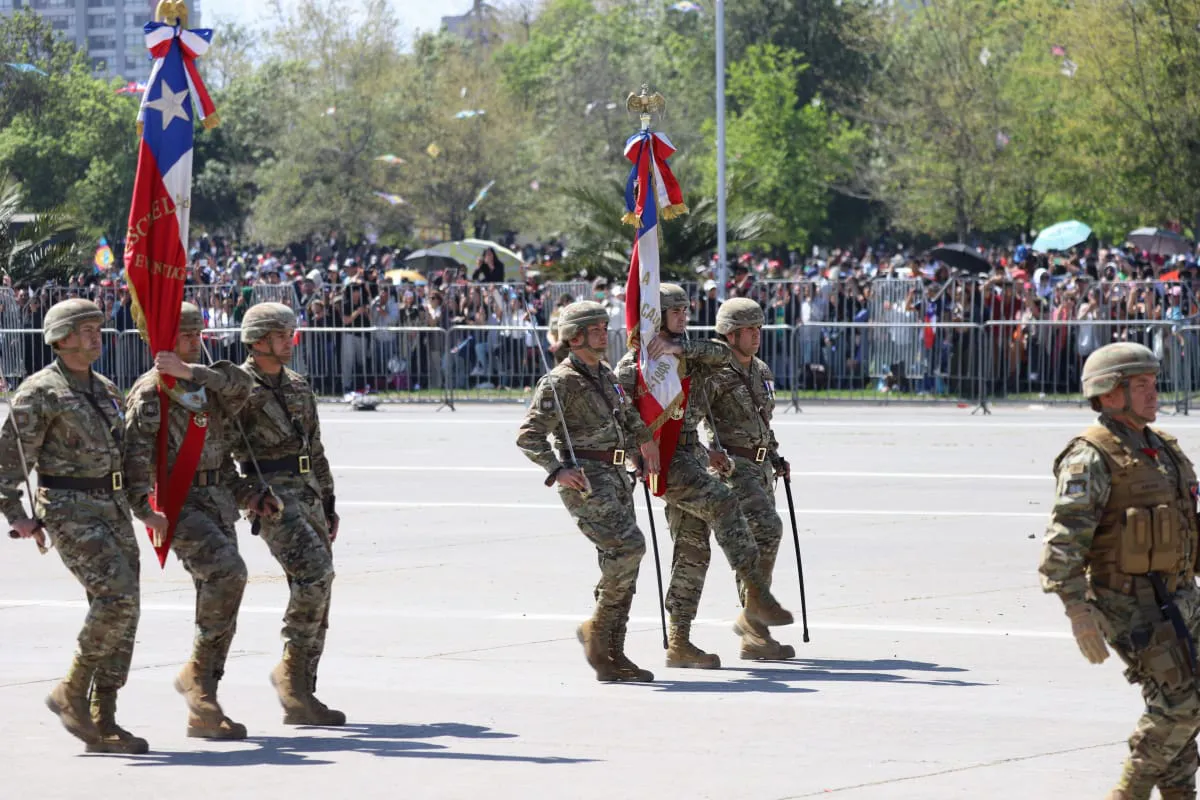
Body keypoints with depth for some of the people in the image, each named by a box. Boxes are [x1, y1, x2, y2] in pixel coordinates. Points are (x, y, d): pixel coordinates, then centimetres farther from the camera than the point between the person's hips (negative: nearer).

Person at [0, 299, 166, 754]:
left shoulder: (106, 391, 17)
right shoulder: (39, 392, -7)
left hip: (113, 510, 8)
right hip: (68, 510, -8)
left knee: (122, 613, 3)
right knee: (118, 596, -21)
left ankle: (102, 723, 8)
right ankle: (71, 693, -7)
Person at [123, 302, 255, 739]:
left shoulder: (206, 385, 15)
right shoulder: (150, 391, -5)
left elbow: (241, 385, -7)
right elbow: (136, 452, -15)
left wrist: (191, 371, -18)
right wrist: (144, 507, -26)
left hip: (219, 502, 7)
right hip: (179, 504, -7)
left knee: (218, 605, 5)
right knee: (228, 571, -28)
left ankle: (203, 710, 11)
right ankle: (196, 672, -15)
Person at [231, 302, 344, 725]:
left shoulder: (298, 387, 17)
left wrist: (328, 504, 21)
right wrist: (249, 497, -17)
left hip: (308, 494, 8)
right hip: (271, 497, -8)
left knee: (314, 595, 5)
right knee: (316, 570, -24)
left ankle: (300, 698, 10)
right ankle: (291, 667, -12)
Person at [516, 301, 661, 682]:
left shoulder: (605, 374, 15)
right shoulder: (559, 382, -11)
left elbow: (626, 411, 37)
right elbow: (528, 435, -16)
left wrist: (645, 439, 32)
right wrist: (557, 470, -27)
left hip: (615, 477, 8)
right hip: (584, 480, -8)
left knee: (620, 564, 4)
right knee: (629, 546, -22)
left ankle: (611, 656, 7)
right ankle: (596, 629, -7)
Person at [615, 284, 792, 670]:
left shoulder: (688, 355, 16)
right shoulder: (635, 362, -3)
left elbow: (722, 354, -3)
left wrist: (681, 348, -16)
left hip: (689, 456, 8)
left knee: (693, 548, 4)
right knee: (722, 503, -23)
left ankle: (678, 642, 6)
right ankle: (757, 595, -24)